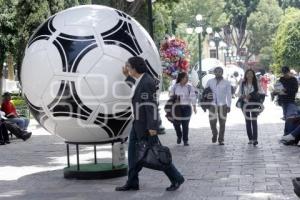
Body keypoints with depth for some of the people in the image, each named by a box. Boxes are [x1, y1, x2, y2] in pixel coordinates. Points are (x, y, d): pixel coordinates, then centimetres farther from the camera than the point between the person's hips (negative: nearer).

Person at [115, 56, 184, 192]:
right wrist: (127, 76, 19)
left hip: (146, 124, -10)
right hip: (138, 122, 10)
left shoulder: (147, 82, -22)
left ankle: (176, 179, 10)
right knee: (133, 152, 9)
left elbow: (151, 105, -24)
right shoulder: (139, 79, 7)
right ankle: (132, 183, 15)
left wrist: (152, 127, -24)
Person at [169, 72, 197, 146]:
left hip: (186, 107, -1)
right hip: (177, 107, 1)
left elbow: (193, 97, -4)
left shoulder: (189, 87, 2)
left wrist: (194, 107, -12)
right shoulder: (175, 86, 6)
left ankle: (185, 140, 7)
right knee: (176, 123, -2)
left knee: (185, 124, -4)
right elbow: (171, 96, 12)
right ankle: (179, 136, 26)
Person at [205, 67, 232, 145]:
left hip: (222, 105, -1)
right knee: (212, 122, -6)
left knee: (222, 123, 0)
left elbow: (229, 95, 4)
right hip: (212, 105, 1)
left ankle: (221, 140, 9)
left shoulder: (226, 83, 4)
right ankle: (214, 134, 23)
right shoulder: (210, 82, 8)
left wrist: (229, 106, -2)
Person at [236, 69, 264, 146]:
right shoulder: (242, 84, 6)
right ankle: (250, 139, 15)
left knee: (254, 121, -12)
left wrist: (252, 96, -13)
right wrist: (242, 96, -14)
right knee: (247, 121, 7)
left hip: (254, 104, -3)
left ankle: (255, 139, -16)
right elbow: (239, 93, 9)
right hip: (245, 104, 3)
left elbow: (261, 93, -1)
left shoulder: (256, 84, 0)